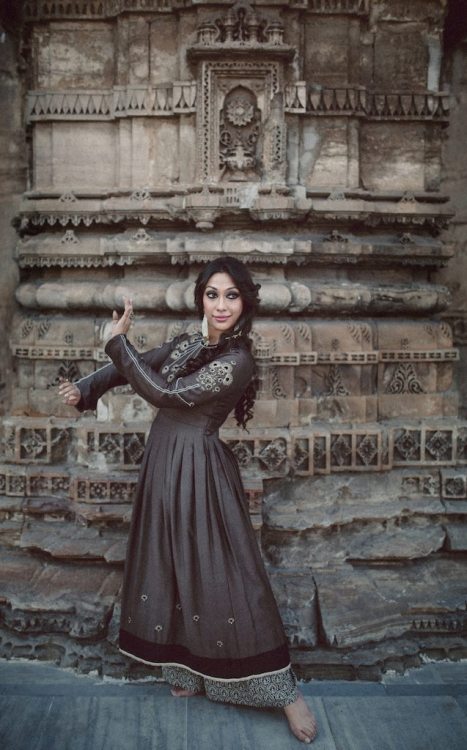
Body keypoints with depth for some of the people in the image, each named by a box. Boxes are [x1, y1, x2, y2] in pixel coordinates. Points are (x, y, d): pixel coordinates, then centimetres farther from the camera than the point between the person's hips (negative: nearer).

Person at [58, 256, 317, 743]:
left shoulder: (237, 360, -17)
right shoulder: (186, 344, 6)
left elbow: (166, 394, -20)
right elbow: (132, 369, 14)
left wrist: (118, 341, -14)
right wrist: (84, 390, -2)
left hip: (200, 470, -7)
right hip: (164, 464, 7)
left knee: (219, 572, -4)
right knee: (171, 567, 14)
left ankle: (282, 688, 9)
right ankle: (188, 669, 33)